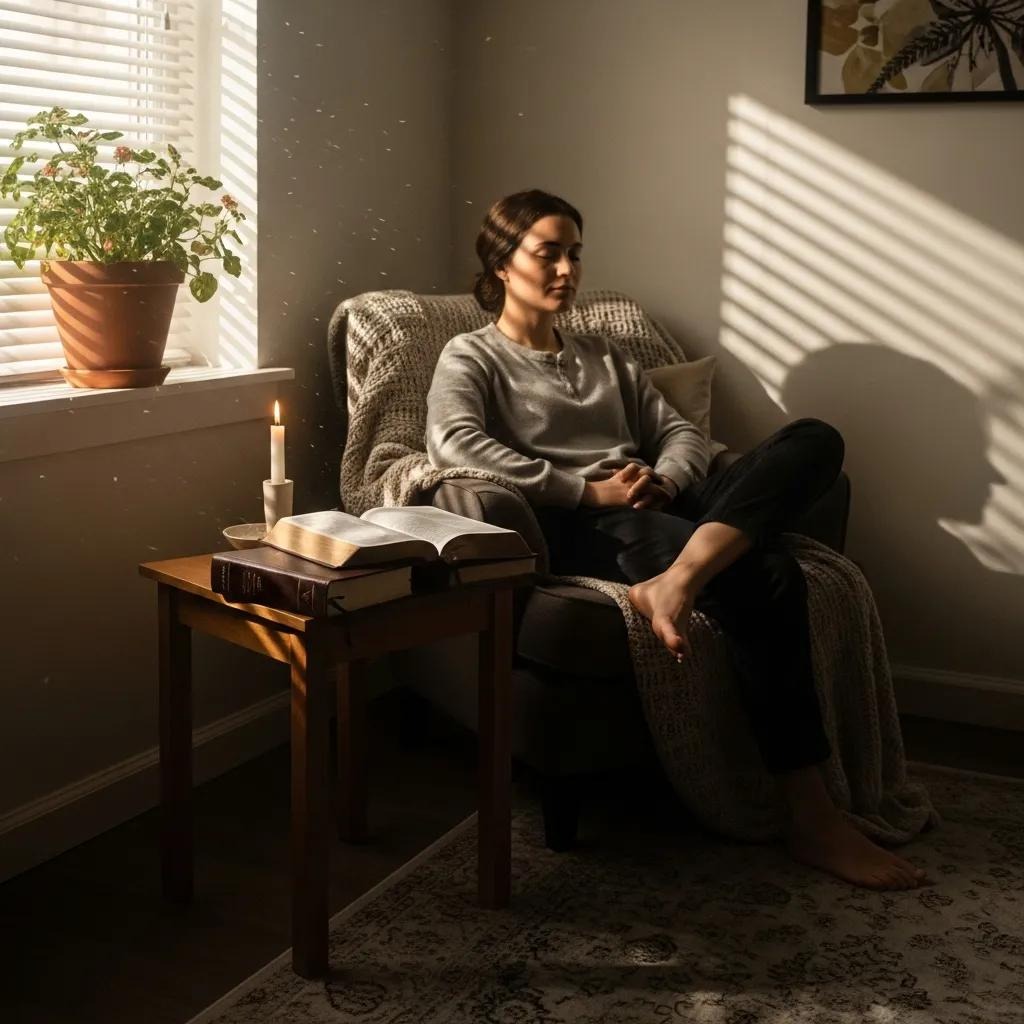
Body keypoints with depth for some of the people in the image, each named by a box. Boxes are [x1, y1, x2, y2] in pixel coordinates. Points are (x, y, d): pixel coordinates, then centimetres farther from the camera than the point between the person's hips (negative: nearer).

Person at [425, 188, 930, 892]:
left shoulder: (604, 356, 30)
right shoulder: (471, 358, 10)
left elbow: (681, 433, 21)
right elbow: (453, 443, -12)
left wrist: (661, 480, -5)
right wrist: (589, 490, -17)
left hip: (658, 510, 7)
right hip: (578, 531, -7)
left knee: (816, 439, -19)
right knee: (767, 575, -32)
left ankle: (677, 581, -44)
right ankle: (813, 820, -30)